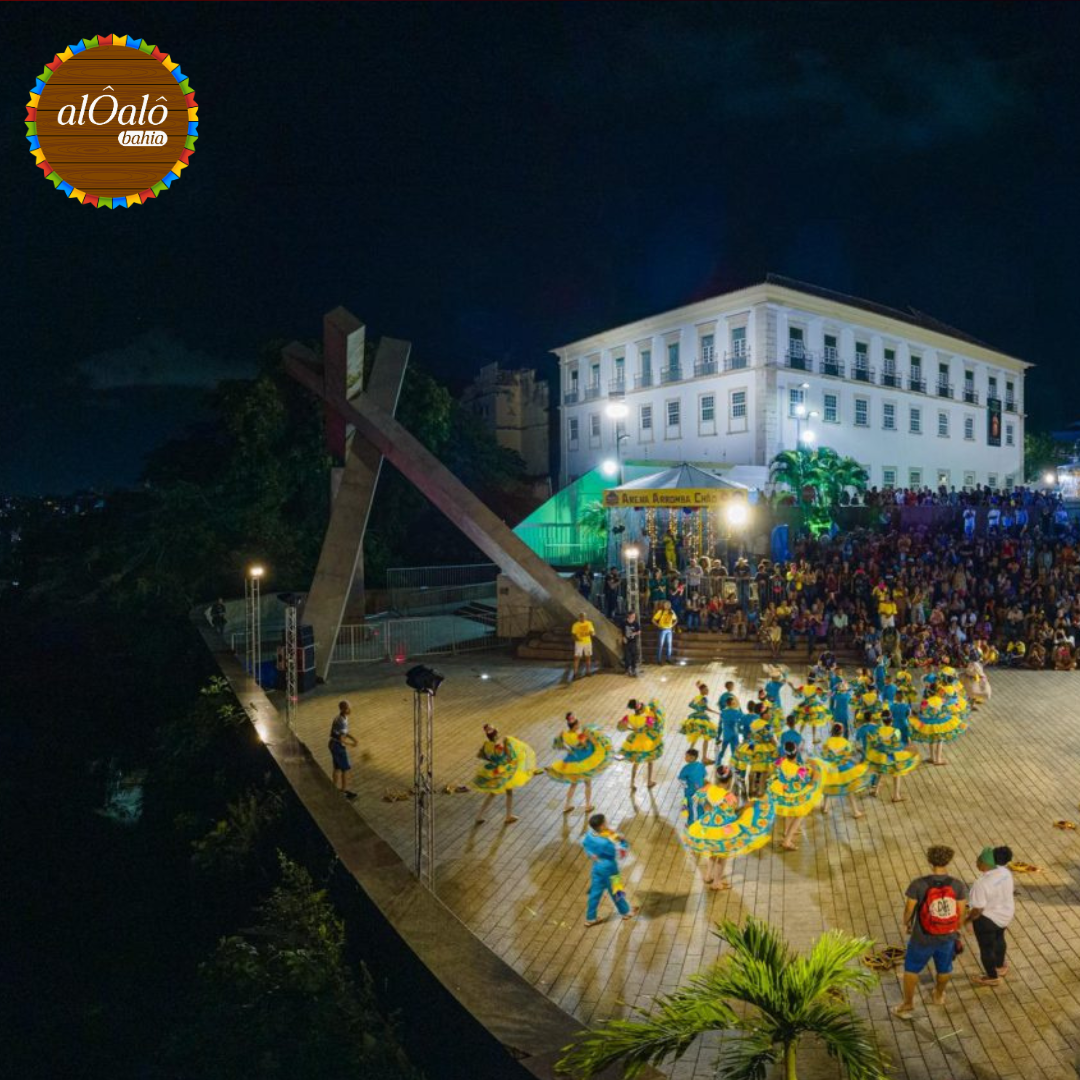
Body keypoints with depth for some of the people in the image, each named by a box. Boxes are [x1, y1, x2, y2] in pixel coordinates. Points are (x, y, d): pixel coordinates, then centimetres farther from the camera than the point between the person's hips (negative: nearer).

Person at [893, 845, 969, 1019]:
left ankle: (908, 1006, 31)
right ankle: (939, 995, 55)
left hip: (923, 938, -2)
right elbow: (961, 913, -6)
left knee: (912, 968, 21)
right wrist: (957, 928, 16)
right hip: (947, 936, 3)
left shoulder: (919, 884, -24)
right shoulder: (958, 885, -17)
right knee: (944, 968, 30)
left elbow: (909, 909, -13)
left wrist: (906, 922, 9)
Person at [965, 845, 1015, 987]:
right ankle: (1000, 966, 56)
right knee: (998, 938, 33)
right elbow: (1005, 891, 3)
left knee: (986, 947, 18)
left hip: (987, 919, -7)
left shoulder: (982, 884, -36)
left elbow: (978, 909, -27)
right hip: (1006, 913, 7)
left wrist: (967, 919, -8)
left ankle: (992, 977, 38)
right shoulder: (1005, 872, -15)